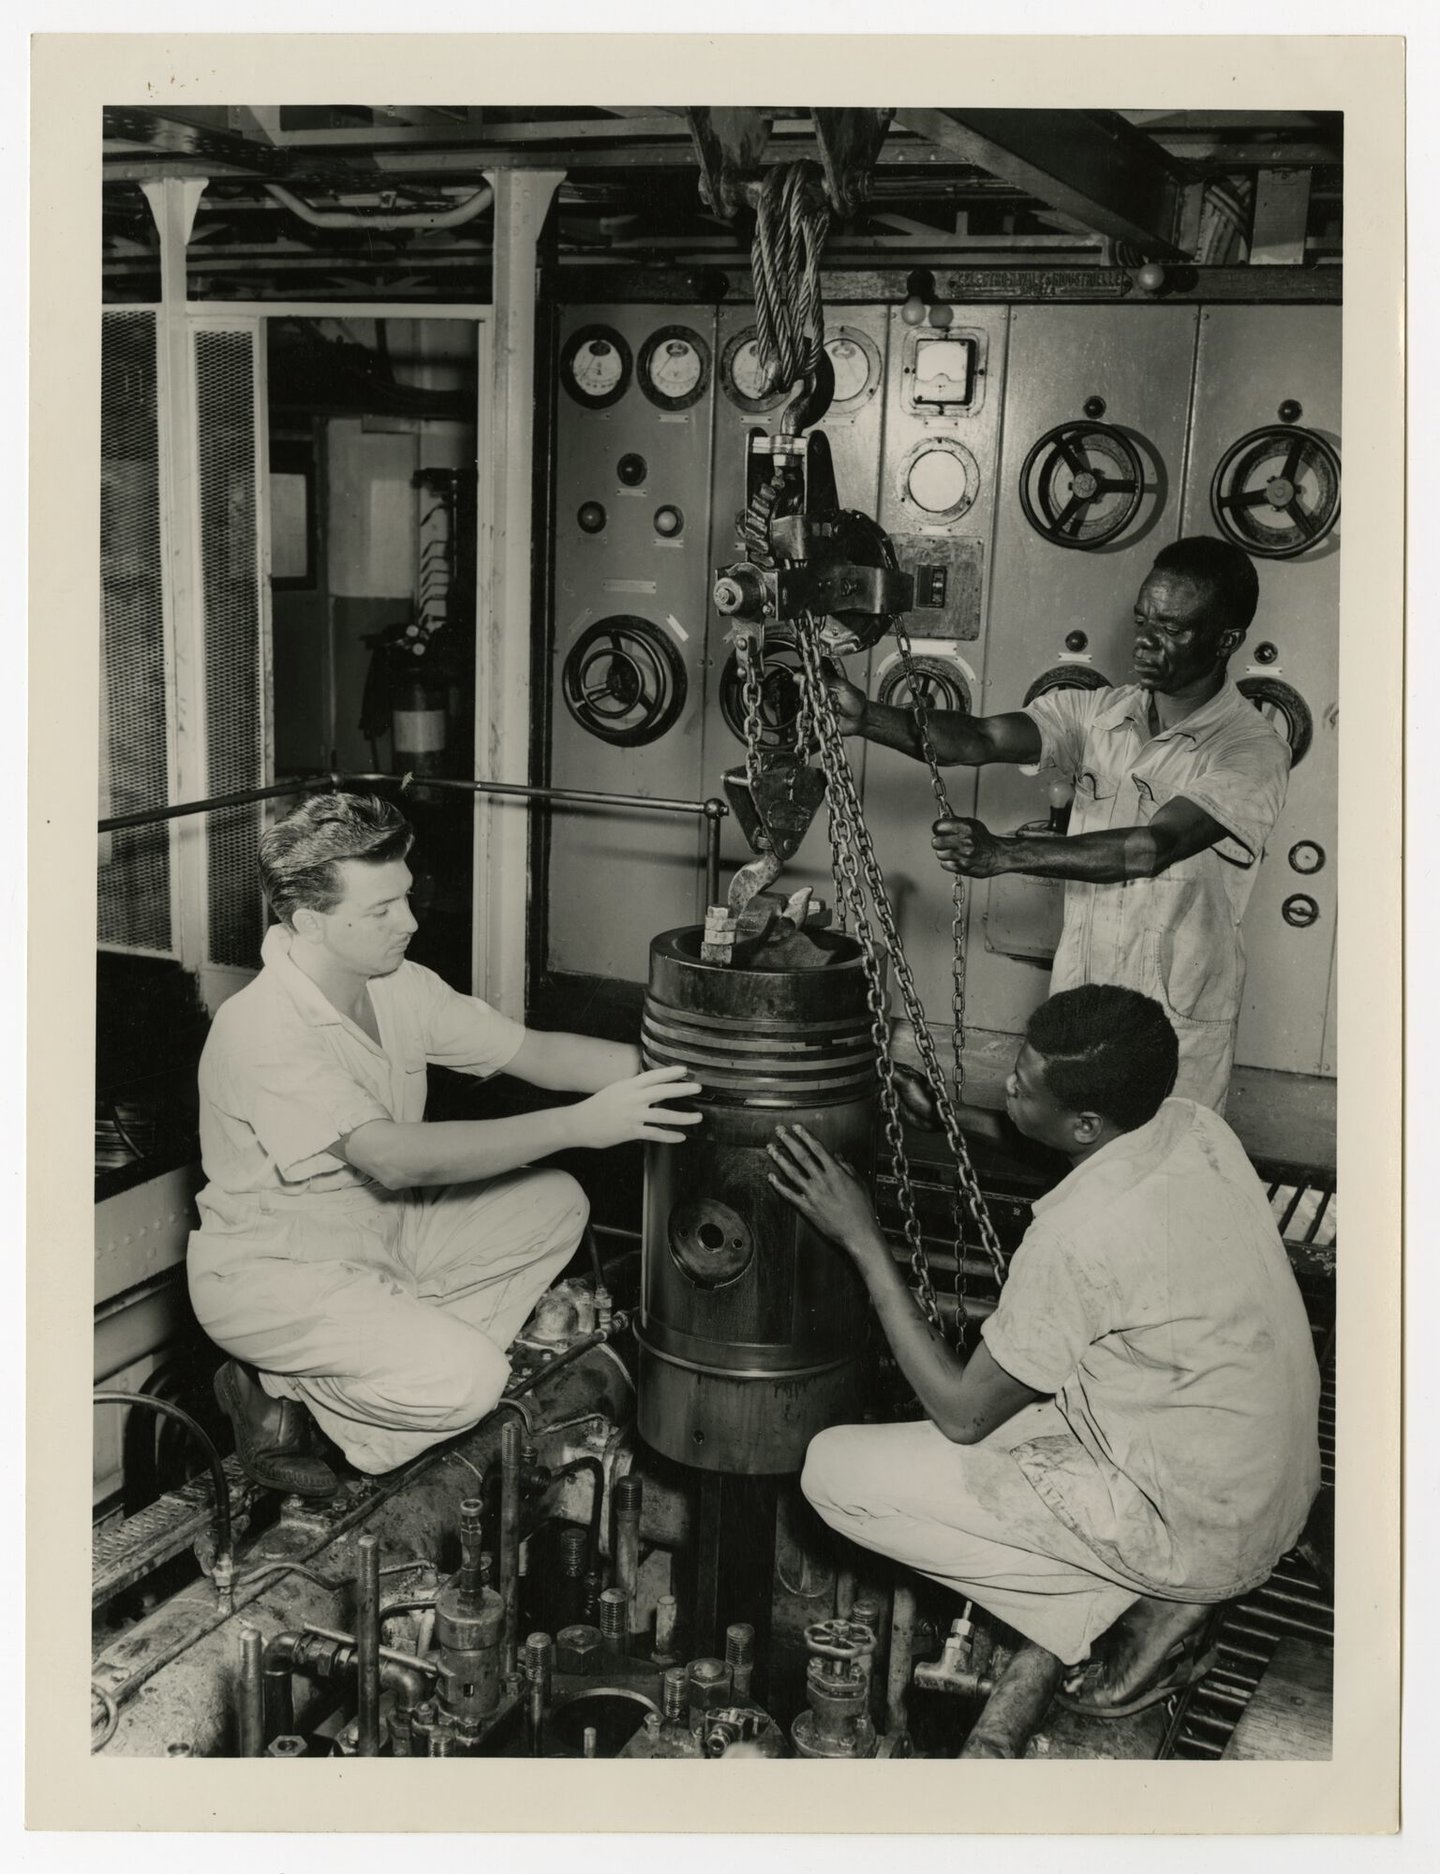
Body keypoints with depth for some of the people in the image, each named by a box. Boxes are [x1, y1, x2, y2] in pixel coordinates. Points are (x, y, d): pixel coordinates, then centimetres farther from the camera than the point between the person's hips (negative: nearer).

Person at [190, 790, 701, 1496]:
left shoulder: (398, 987, -3)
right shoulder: (259, 1029, -29)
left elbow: (533, 1051, -1)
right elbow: (395, 1157, -38)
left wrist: (664, 1067, -16)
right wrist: (582, 1124, -41)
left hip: (380, 1228, 9)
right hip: (271, 1273, -8)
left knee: (553, 1203, 1)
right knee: (467, 1379, -26)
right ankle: (280, 1394, -1)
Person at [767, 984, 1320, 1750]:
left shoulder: (1081, 1234, -29)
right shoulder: (1194, 1128, -5)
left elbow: (962, 1413, -15)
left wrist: (861, 1239, -14)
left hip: (1192, 1531, -8)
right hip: (1275, 1493, 8)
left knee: (835, 1471, -8)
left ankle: (1107, 1616, -2)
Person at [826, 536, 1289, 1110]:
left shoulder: (1253, 751, -14)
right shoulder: (1095, 713, 2)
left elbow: (1154, 846, -27)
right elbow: (981, 738, -11)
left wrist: (1005, 853, -37)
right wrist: (866, 718, -28)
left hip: (1179, 1027, -4)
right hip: (1076, 1006, 4)